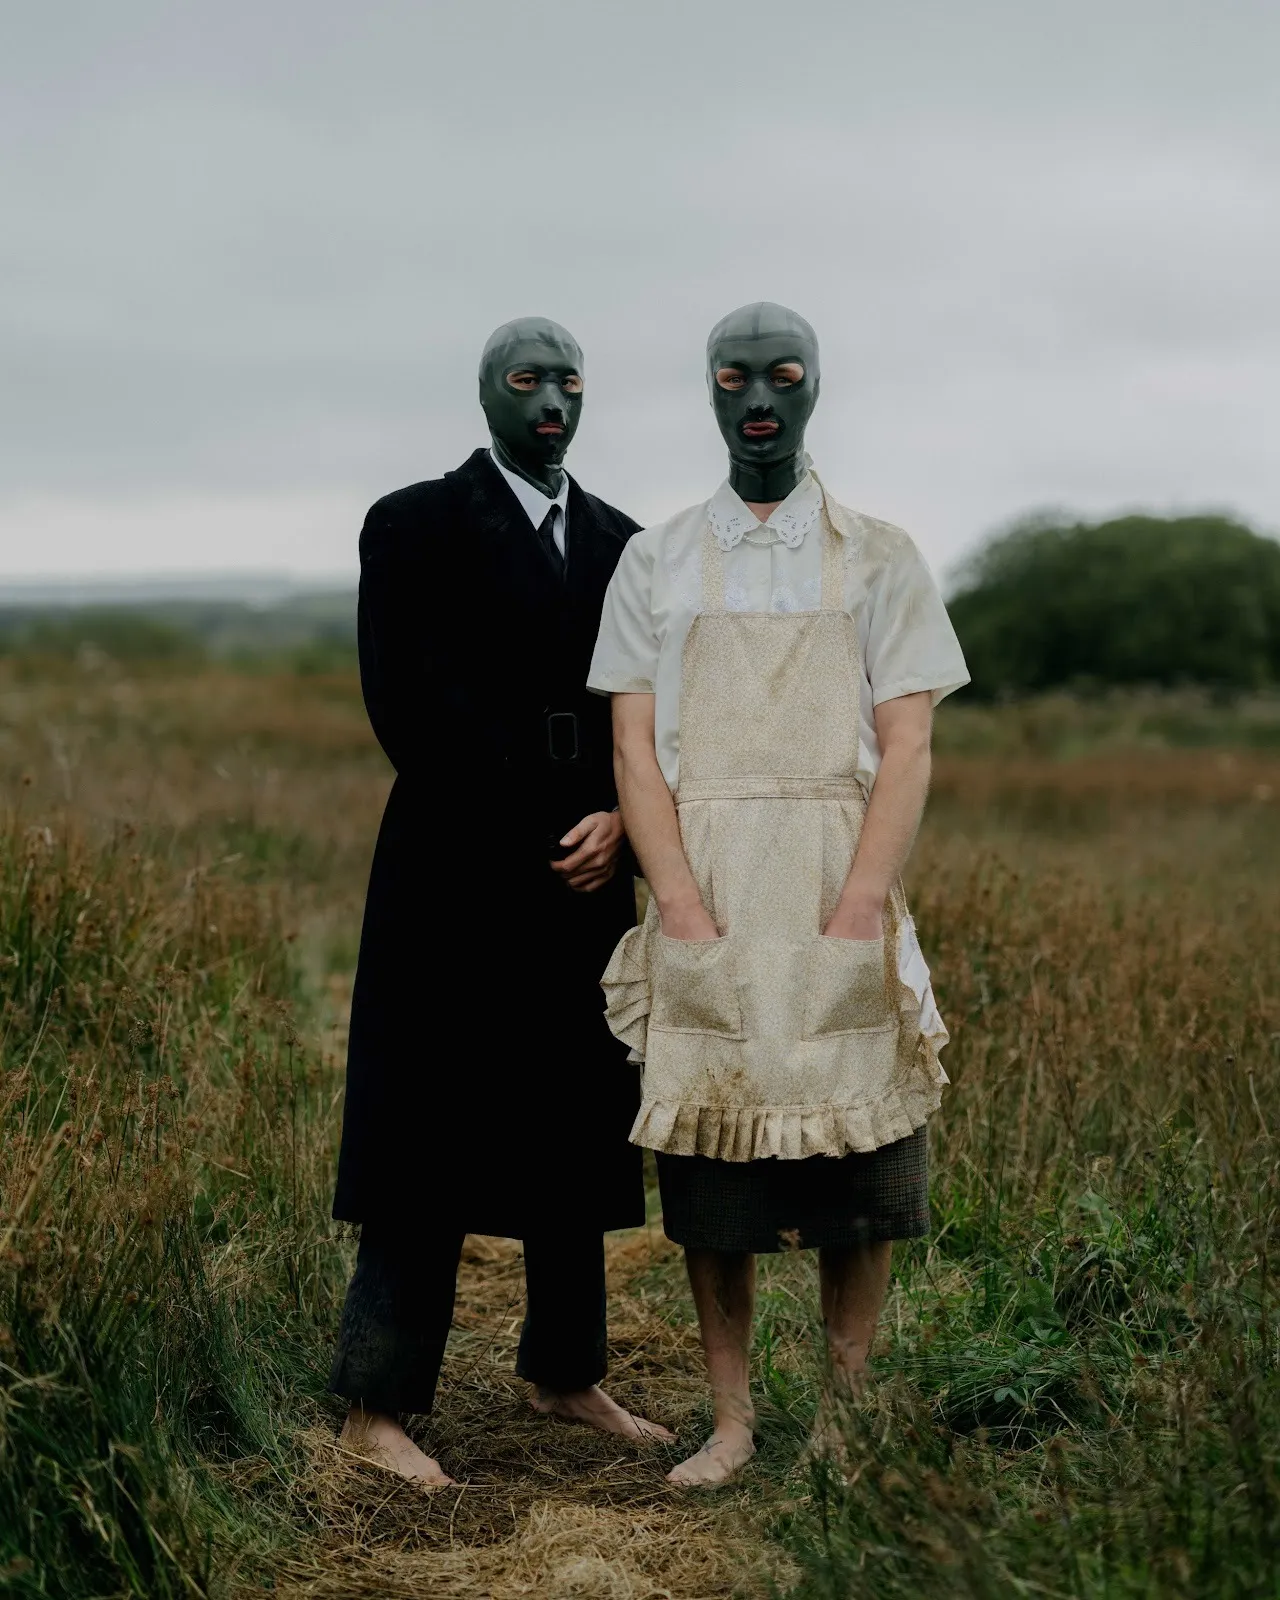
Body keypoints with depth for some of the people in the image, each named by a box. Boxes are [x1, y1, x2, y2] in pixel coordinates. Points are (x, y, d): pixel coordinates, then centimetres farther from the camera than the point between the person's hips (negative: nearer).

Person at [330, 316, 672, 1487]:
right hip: (459, 876, -5)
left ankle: (566, 1374, 23)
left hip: (585, 876, 6)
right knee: (430, 1134, -3)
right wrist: (530, 845, -13)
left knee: (580, 1129, 10)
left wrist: (616, 820, -8)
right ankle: (378, 1408, 3)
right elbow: (409, 708, -12)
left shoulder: (619, 543, 13)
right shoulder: (415, 527, -4)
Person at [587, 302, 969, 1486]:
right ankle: (731, 1423, 15)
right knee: (708, 1177, 3)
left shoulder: (879, 560, 6)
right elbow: (636, 747, 3)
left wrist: (857, 912, -13)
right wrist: (684, 911, -10)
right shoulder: (657, 563, 8)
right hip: (701, 904, 1)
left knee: (856, 1178, 2)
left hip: (842, 898, -1)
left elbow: (907, 750, -1)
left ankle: (846, 1423, 14)